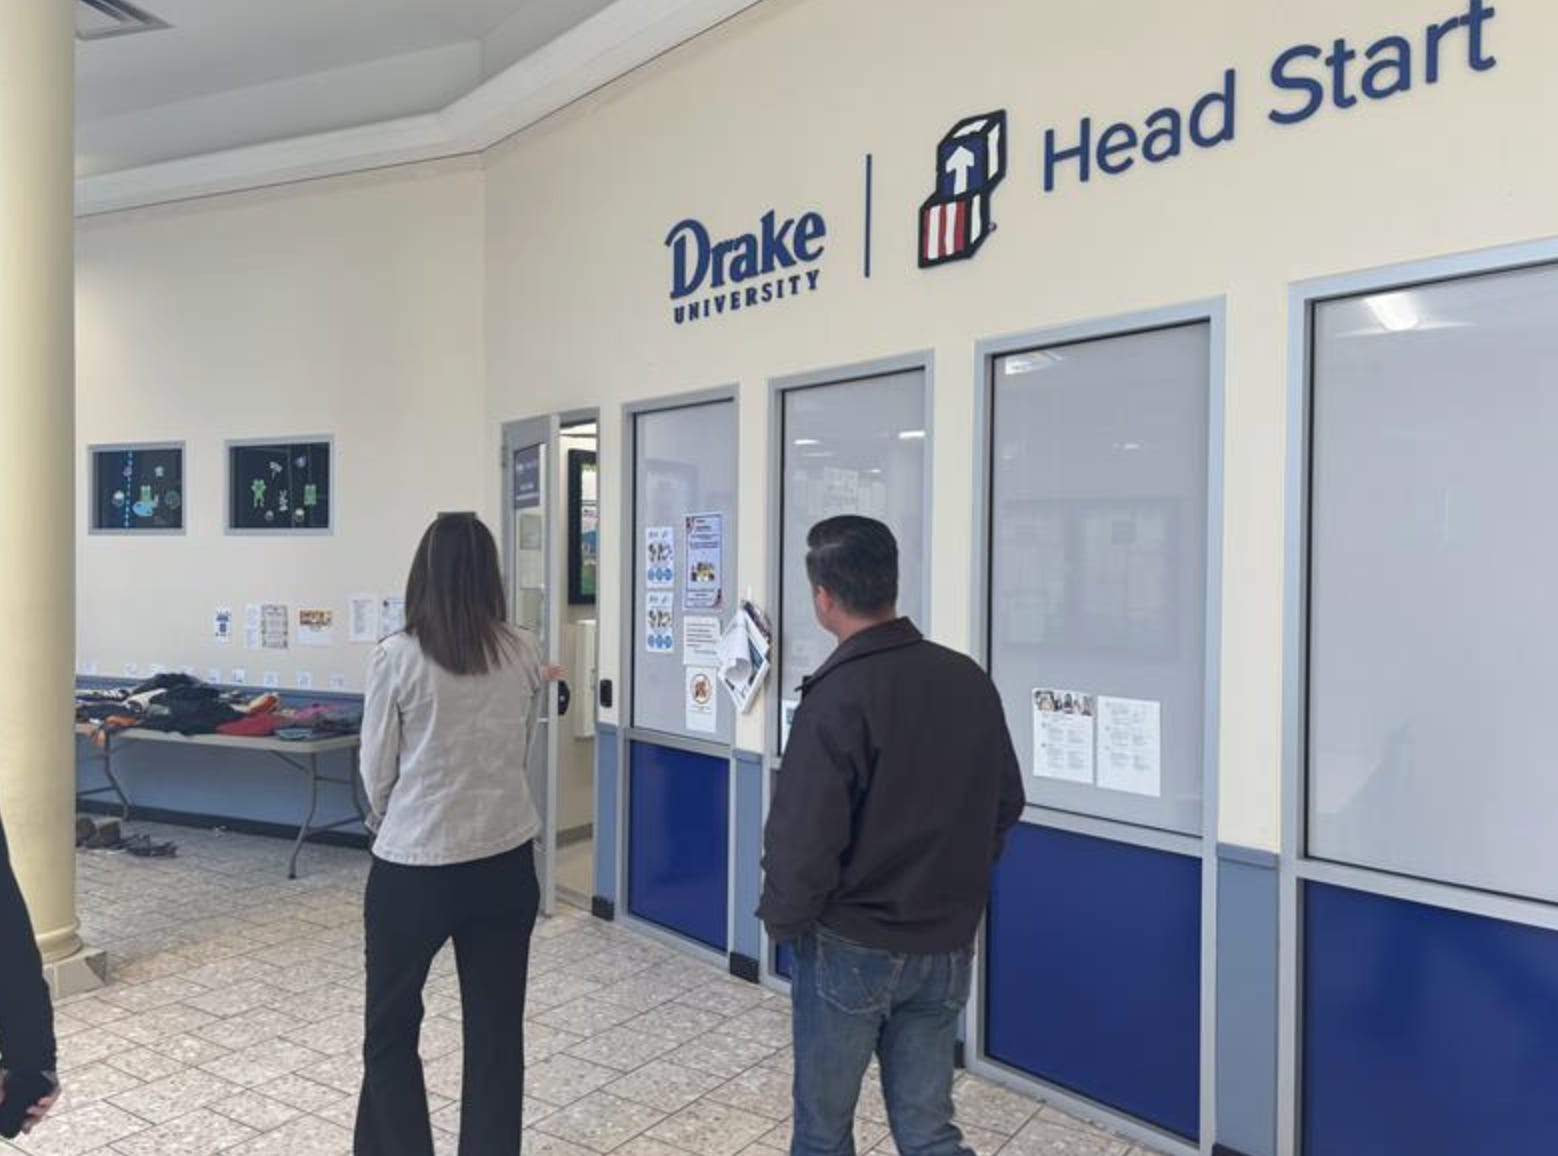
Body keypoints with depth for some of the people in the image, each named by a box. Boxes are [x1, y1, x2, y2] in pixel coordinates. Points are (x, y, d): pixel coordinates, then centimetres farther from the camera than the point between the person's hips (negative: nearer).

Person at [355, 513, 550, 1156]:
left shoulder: (398, 657, -13)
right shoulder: (524, 654, -4)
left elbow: (375, 773, -3)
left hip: (413, 869, -3)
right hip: (506, 866, 3)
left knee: (390, 1030, 19)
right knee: (497, 1034, 14)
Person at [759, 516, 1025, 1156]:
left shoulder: (838, 696, -21)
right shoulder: (969, 680, -1)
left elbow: (803, 837, -20)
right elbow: (1006, 804, 8)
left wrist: (782, 920, -1)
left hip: (851, 948, -5)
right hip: (947, 947, 5)